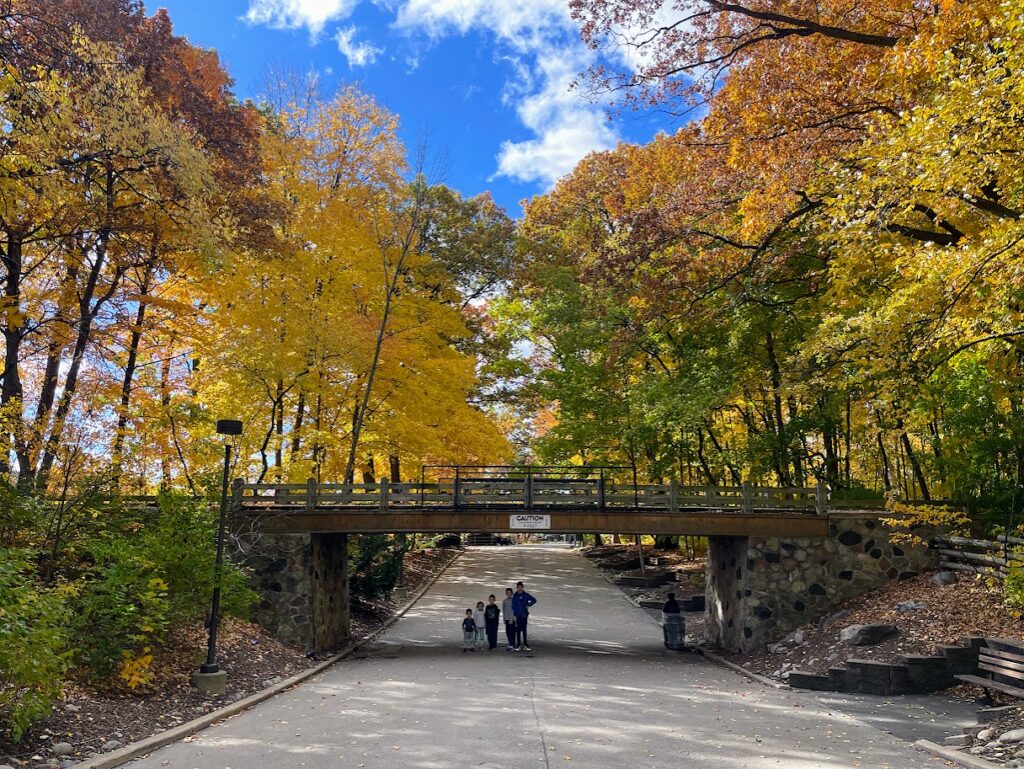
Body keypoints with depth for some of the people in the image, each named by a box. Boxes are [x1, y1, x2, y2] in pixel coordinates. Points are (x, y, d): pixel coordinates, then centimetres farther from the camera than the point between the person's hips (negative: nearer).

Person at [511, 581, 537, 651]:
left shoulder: (526, 595, 4)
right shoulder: (515, 596, -1)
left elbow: (534, 600, 13)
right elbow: (513, 606, -3)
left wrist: (528, 605, 3)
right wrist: (514, 615, -10)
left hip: (524, 614, 2)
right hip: (518, 615, -2)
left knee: (524, 629, 7)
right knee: (518, 630, -2)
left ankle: (525, 644, 11)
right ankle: (519, 644, 1)